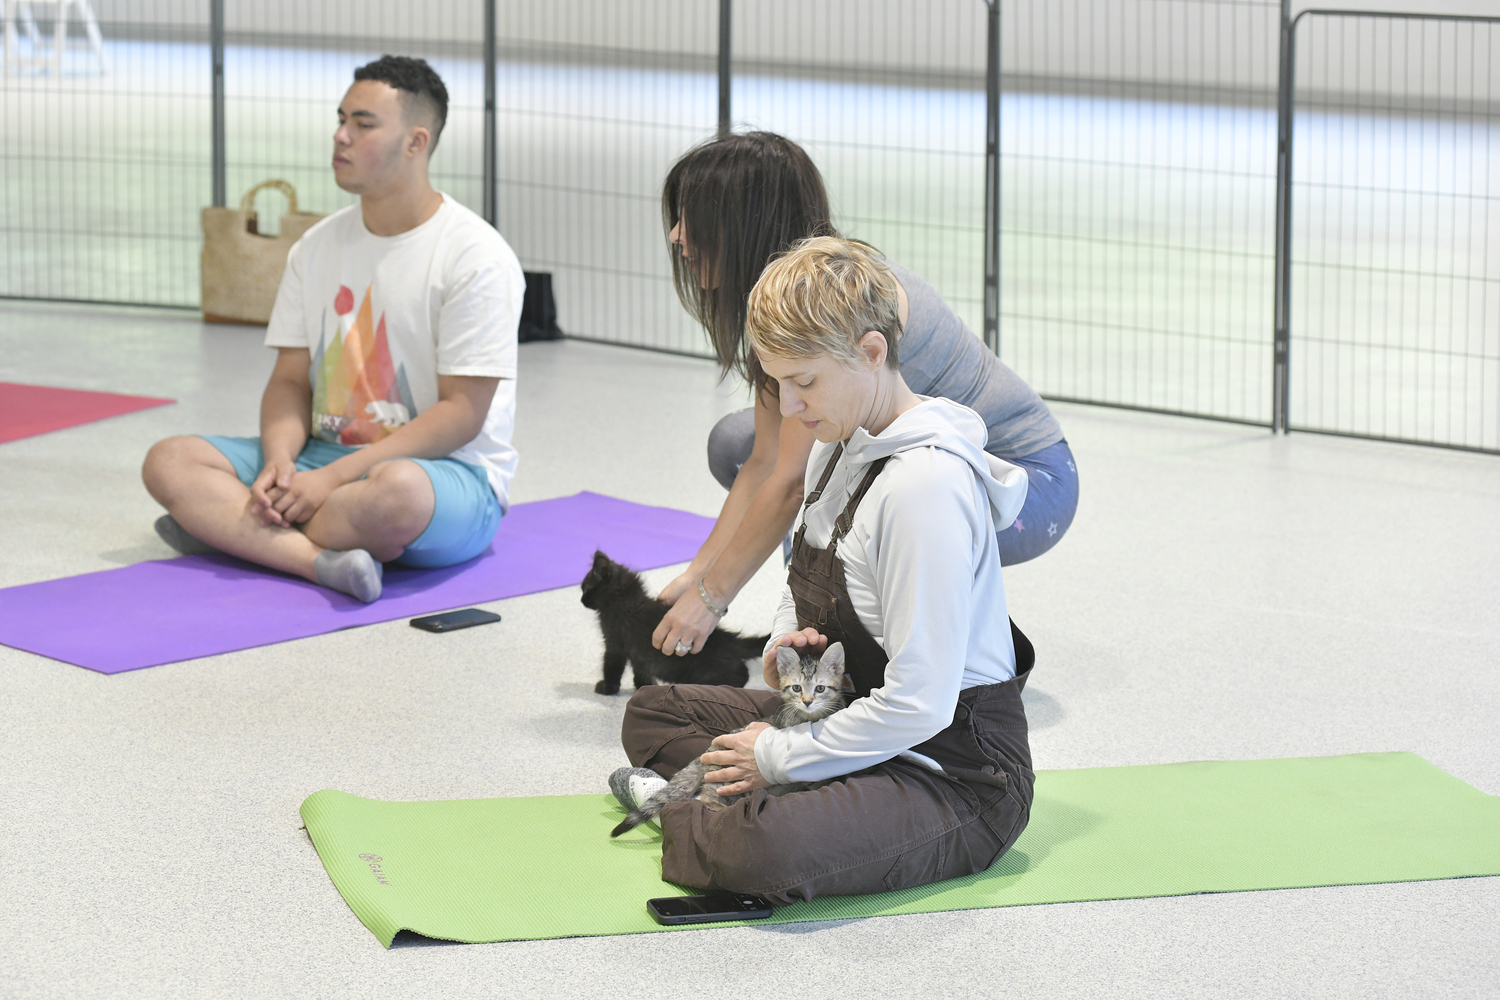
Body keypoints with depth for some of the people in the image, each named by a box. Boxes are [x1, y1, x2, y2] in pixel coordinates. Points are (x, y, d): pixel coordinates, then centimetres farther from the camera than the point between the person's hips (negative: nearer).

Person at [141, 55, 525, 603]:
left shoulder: (476, 257, -12)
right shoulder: (317, 246, 10)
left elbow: (461, 414, -16)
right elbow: (291, 379, 9)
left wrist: (335, 476, -23)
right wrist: (279, 464, -14)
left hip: (450, 470, -7)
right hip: (324, 454, 7)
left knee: (396, 488, -43)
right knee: (168, 461, -13)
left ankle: (228, 527, -21)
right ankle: (322, 561, -32)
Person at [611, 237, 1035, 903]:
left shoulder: (925, 484, -26)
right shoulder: (840, 444, 5)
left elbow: (918, 703, -27)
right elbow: (810, 584, 24)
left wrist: (779, 758, -16)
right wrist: (787, 636, 0)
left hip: (955, 770, -10)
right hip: (857, 715, 10)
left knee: (765, 851, -36)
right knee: (649, 713, 18)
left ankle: (685, 816, -6)